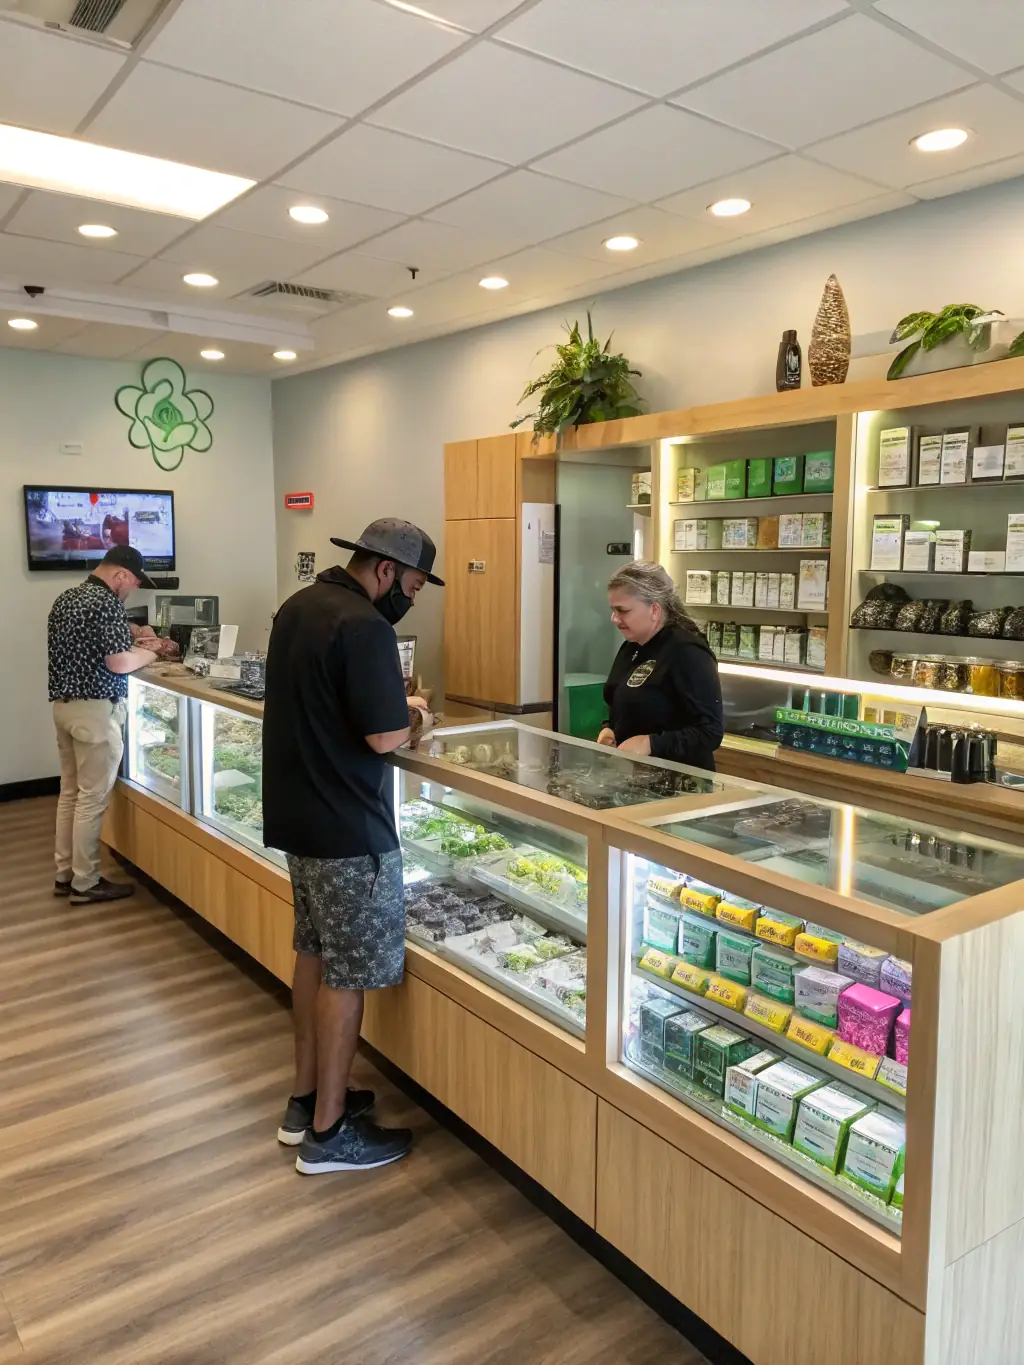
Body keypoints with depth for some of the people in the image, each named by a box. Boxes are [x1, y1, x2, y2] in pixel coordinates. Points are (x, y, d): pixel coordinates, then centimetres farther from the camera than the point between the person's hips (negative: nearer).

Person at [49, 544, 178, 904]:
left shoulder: (65, 599, 13)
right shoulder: (106, 603, -16)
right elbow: (119, 663, -22)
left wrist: (132, 635, 16)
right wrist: (152, 651, -4)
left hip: (64, 706, 9)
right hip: (95, 710, -9)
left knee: (70, 791, 16)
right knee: (92, 797, -1)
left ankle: (64, 874, 24)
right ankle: (85, 884, 7)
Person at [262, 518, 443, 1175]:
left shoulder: (299, 606, 9)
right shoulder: (365, 627, -21)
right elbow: (384, 737, -24)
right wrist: (410, 714, -3)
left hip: (296, 814, 10)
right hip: (347, 827, -9)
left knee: (314, 952, 19)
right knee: (348, 972, 3)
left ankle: (306, 1100, 32)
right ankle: (329, 1132, 16)